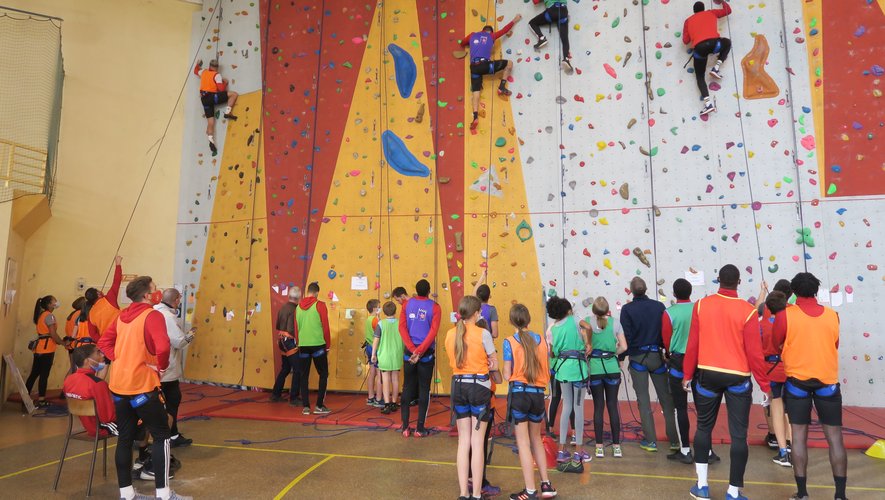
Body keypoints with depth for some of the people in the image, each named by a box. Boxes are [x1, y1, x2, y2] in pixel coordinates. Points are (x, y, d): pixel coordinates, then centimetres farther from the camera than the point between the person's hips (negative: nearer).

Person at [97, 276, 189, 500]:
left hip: (119, 385, 8)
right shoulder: (152, 315, -15)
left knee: (125, 438, 13)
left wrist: (122, 361, 6)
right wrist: (161, 367, -11)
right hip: (142, 385, -7)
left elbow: (104, 342, 14)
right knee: (161, 435, 3)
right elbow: (162, 347, -29)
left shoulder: (122, 316, 9)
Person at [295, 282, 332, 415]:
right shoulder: (319, 305, -6)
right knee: (323, 374, 7)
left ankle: (306, 407, 10)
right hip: (318, 345, -4)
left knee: (304, 376, 10)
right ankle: (319, 406, 3)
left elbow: (296, 328, 13)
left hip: (303, 346, 4)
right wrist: (328, 345, 4)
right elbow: (325, 327, -6)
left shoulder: (298, 306, 7)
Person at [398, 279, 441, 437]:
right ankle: (420, 428, 8)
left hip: (409, 351, 2)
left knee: (407, 388, 11)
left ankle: (405, 427, 13)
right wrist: (420, 351, -16)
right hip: (426, 353, -2)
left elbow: (402, 327, -5)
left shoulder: (407, 304, 3)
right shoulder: (434, 306, -5)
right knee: (424, 389, 6)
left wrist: (412, 350, -10)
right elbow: (433, 331, -14)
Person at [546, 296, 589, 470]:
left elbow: (551, 353, 8)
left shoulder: (551, 329, 6)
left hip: (562, 367, 4)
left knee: (566, 407, 15)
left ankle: (562, 450, 17)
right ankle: (578, 451, 11)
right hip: (578, 366, -4)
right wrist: (588, 345, 2)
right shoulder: (574, 320, -4)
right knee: (578, 408, 5)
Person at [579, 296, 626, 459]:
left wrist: (589, 344, -11)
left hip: (595, 368, 0)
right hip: (612, 368, 1)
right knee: (612, 406, 8)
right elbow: (623, 347, -6)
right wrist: (613, 354, 12)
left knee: (598, 407, 7)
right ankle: (616, 446, 13)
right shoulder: (615, 322, -1)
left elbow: (586, 326, -28)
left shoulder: (588, 321, -3)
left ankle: (599, 447, 11)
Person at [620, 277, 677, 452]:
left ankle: (651, 441, 10)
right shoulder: (659, 306, -3)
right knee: (666, 399, 11)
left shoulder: (627, 309, -10)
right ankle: (674, 440, 16)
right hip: (657, 356, 2)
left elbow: (625, 337, -11)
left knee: (643, 401, 6)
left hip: (637, 358, -2)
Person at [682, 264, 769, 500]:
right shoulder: (747, 310, -9)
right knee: (738, 435, 7)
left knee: (704, 427, 16)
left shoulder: (701, 305, -4)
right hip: (738, 378, -2)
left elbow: (692, 344, -2)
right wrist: (764, 384, 1)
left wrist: (687, 375, 8)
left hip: (707, 374, 2)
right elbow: (754, 352, -9)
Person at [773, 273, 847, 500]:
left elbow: (773, 345, -1)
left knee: (799, 436, 6)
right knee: (834, 437, 9)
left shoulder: (785, 315, -11)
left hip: (797, 381, -2)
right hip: (828, 381, 2)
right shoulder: (832, 315, -2)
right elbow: (834, 346, 11)